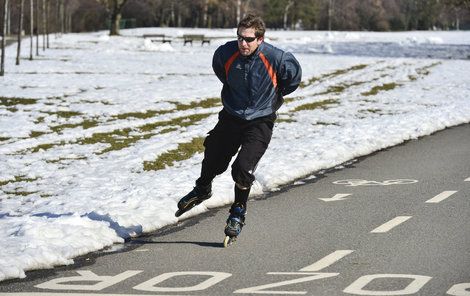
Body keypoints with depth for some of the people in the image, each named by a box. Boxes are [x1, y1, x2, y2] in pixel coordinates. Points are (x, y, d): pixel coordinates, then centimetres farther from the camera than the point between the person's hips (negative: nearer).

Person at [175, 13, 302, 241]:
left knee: (242, 167, -17)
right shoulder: (226, 53, -15)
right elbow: (218, 67, 12)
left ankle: (238, 213, 6)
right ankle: (202, 190, 46)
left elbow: (294, 77, 0)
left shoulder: (277, 58, -23)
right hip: (231, 117, 3)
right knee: (213, 159, 12)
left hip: (260, 122, -3)